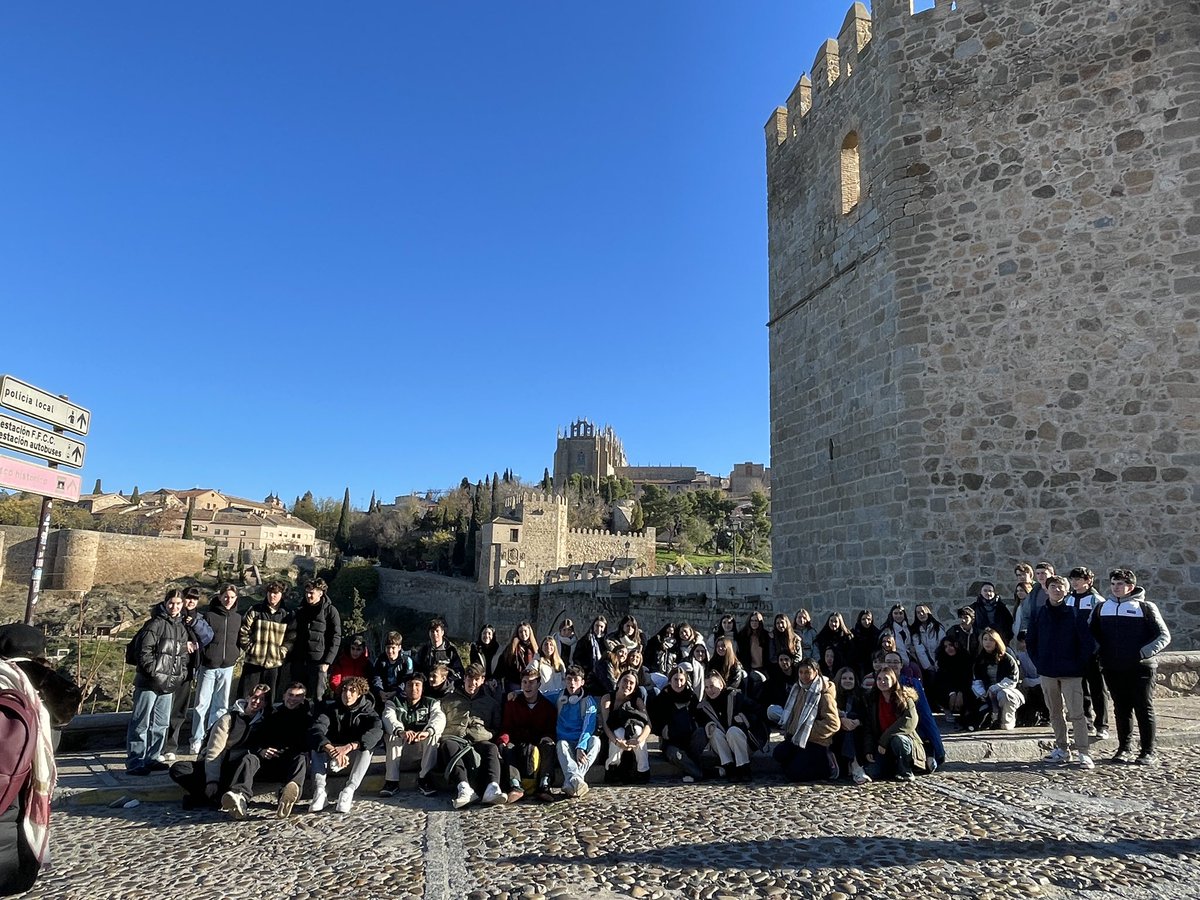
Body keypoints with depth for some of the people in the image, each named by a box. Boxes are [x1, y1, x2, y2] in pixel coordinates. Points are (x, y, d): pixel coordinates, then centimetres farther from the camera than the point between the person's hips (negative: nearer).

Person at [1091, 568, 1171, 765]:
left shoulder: (1145, 607, -3)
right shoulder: (1102, 608, 9)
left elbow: (1164, 636, -4)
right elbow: (1092, 634, 18)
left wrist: (1143, 653, -13)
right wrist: (1100, 654, 5)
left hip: (1141, 668, -4)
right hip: (1113, 669, 4)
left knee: (1144, 710, 3)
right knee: (1121, 710, 10)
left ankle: (1148, 751, 12)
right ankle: (1124, 748, 18)